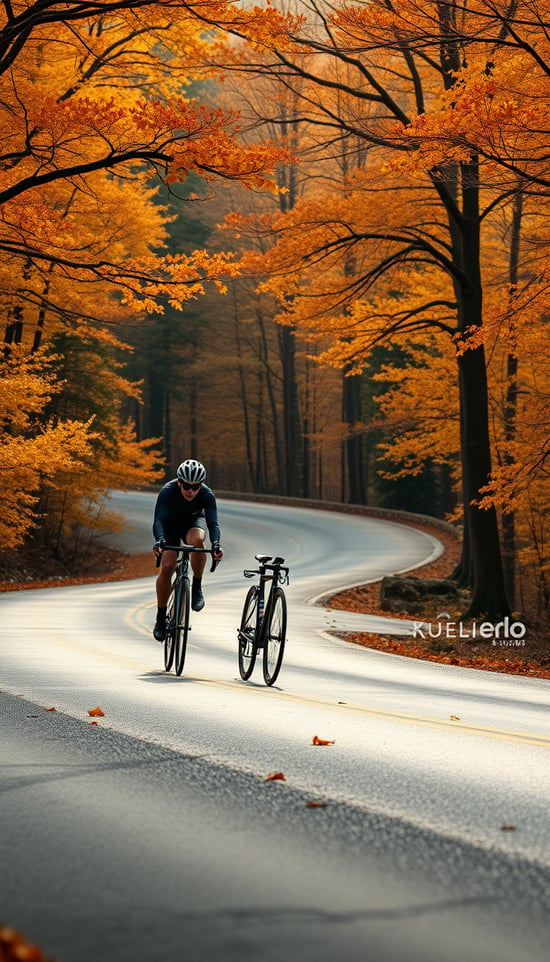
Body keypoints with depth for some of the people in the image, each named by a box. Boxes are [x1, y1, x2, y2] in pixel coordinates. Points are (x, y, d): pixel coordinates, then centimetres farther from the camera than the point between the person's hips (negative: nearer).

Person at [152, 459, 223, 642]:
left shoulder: (207, 495, -30)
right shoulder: (167, 491, -33)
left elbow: (213, 523, -38)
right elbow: (158, 520, -41)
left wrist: (216, 544, -58)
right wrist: (159, 540, -61)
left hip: (194, 522, 0)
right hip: (170, 525, 0)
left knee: (197, 540, -37)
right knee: (166, 567, -19)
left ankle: (197, 587, -16)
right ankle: (161, 617, -2)